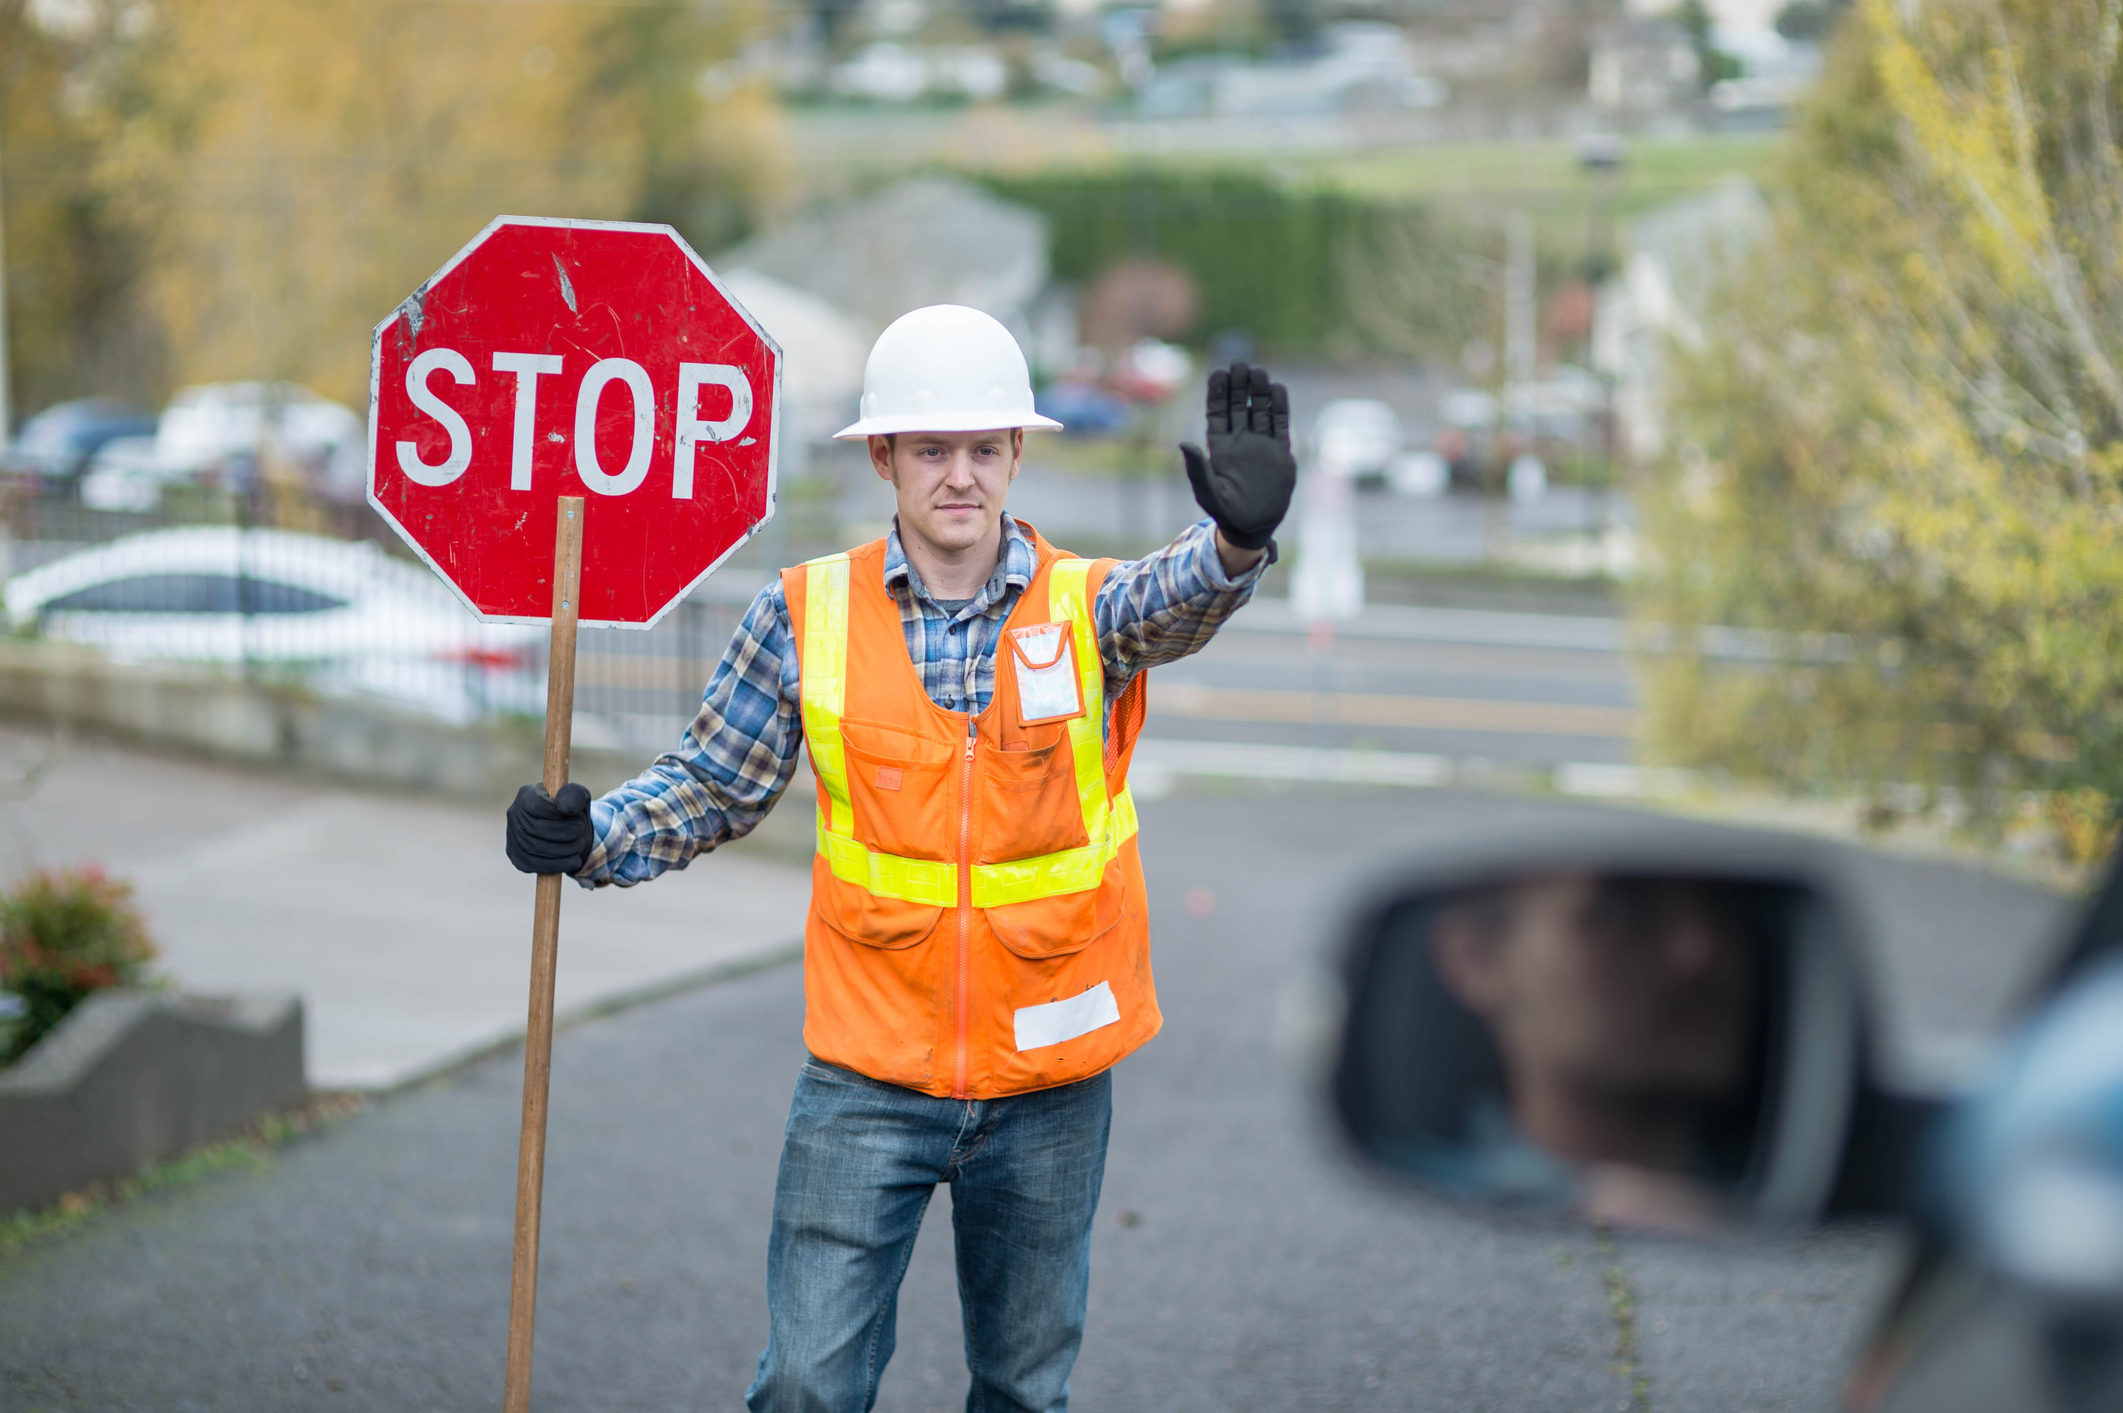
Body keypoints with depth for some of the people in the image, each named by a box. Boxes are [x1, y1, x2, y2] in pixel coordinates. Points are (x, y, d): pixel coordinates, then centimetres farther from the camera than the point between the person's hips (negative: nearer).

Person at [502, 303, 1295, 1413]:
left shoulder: (1087, 608, -5)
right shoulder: (808, 615, -3)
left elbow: (1176, 601, -28)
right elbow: (714, 785, 7)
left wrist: (1238, 538, -50)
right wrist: (591, 837, -11)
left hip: (1049, 1083, 0)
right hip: (868, 1075, 0)